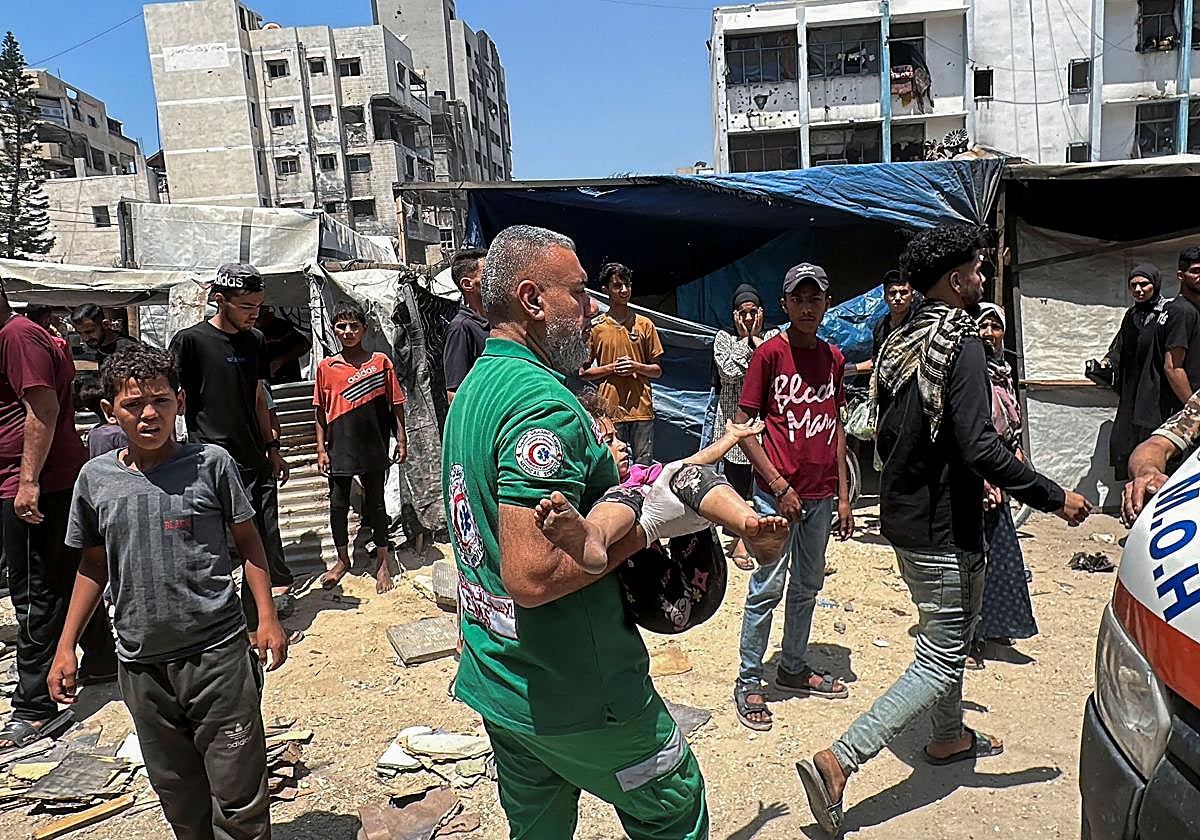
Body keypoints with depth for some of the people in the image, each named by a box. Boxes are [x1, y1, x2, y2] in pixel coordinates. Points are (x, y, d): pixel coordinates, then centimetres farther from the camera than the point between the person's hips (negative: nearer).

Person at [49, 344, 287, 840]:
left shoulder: (210, 463, -7)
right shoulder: (95, 477, 2)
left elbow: (247, 542, 1)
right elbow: (93, 566, 13)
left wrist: (267, 618, -3)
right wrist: (66, 647, 11)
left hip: (218, 654, -3)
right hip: (141, 664, 3)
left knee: (239, 796, 3)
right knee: (178, 796, 16)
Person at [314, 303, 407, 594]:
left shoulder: (381, 362, -1)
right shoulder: (326, 367, 3)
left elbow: (396, 405, 2)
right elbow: (321, 412, 6)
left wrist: (401, 440, -2)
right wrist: (321, 449, 3)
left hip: (373, 447, -2)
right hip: (339, 448, 2)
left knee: (375, 504, 7)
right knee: (337, 505, 9)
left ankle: (383, 563, 20)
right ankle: (343, 560, 28)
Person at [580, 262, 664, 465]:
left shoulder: (644, 324, 9)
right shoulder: (595, 327, 5)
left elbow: (657, 370, 11)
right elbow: (583, 372, 7)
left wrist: (636, 367, -8)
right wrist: (611, 368, -9)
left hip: (641, 408, 1)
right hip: (609, 409, -1)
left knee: (644, 467, 2)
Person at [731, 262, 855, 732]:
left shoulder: (833, 358, 9)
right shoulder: (769, 354, -8)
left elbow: (835, 428, 14)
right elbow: (741, 426, -10)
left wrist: (843, 495, 11)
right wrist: (780, 487, -14)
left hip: (821, 494, 6)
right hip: (777, 492, -6)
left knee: (808, 586, 16)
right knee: (768, 587, 0)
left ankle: (794, 668, 32)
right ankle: (748, 682, 13)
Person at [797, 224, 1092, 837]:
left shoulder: (900, 342, 8)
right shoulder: (961, 342, -19)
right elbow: (980, 446, -26)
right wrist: (1055, 498, -15)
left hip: (904, 516, 9)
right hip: (942, 531, -9)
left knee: (949, 633, 26)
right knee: (943, 661, -1)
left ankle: (949, 737, 44)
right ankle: (837, 762, -6)